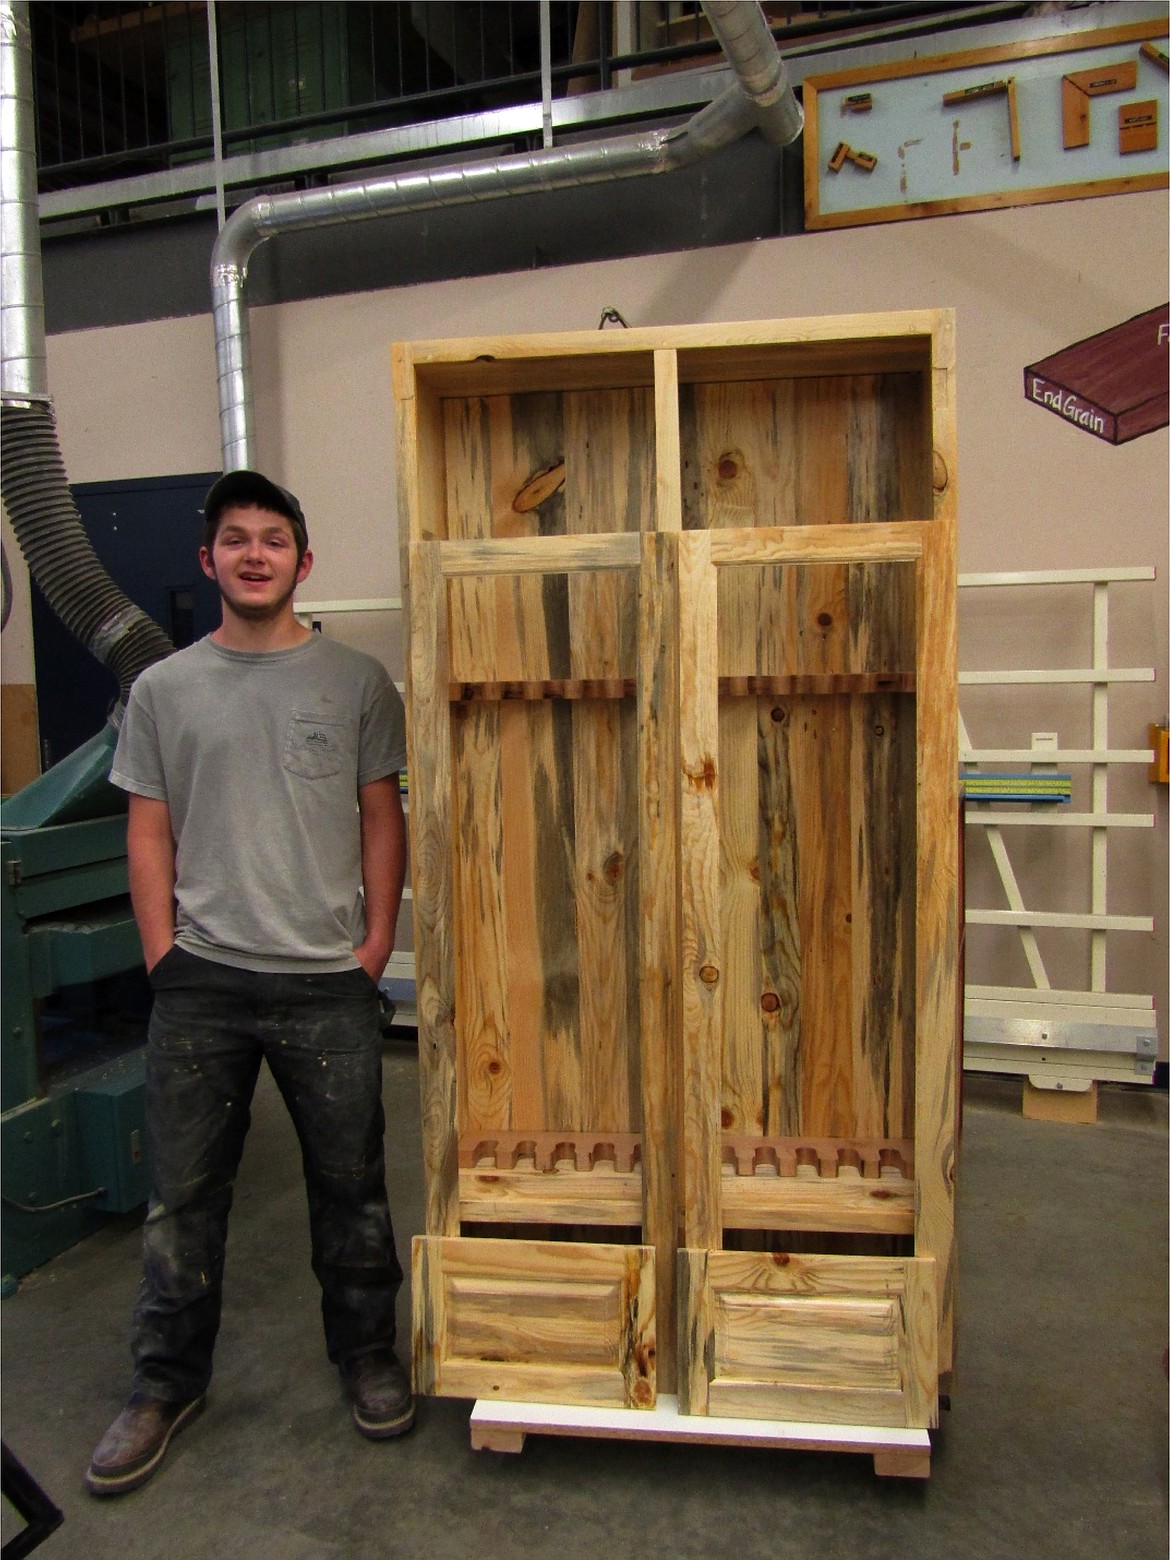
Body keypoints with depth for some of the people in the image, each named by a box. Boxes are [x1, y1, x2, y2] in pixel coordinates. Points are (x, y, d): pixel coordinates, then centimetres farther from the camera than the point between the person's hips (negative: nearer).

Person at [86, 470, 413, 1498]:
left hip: (328, 982, -1)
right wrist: (165, 956, -1)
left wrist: (375, 948, -2)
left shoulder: (356, 683, 2)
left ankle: (366, 1353, 34)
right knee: (183, 1192, 12)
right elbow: (149, 831, 6)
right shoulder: (165, 689, 5)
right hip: (201, 984, 1)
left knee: (350, 1183, 12)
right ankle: (167, 1381, 31)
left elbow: (382, 820, 3)